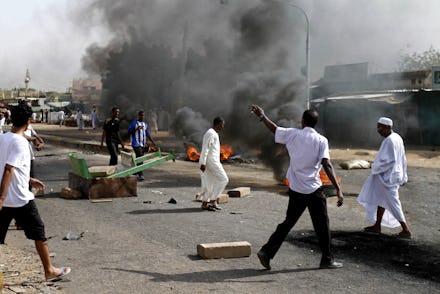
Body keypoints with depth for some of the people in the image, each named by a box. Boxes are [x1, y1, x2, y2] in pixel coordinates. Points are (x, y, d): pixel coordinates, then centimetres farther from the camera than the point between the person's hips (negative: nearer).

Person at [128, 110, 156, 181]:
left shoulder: (145, 124, 18)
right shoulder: (134, 123, -2)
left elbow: (148, 134, 20)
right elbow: (129, 132, -7)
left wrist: (153, 142, 11)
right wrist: (136, 129, -21)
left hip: (143, 144, 7)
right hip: (136, 144, -7)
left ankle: (135, 173, 22)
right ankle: (140, 175, -21)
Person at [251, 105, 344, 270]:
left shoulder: (292, 134, 1)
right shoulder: (321, 140, -7)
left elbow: (274, 129, 17)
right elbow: (327, 165, -16)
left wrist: (262, 116, 34)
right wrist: (338, 189, -19)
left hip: (295, 189, 4)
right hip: (314, 190, -3)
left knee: (288, 222, 14)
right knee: (322, 225, 9)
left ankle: (267, 252, 10)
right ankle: (327, 260, 16)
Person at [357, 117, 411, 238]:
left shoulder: (389, 141, -22)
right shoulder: (397, 138, 8)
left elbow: (389, 160, -25)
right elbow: (403, 159, 13)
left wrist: (375, 167, -12)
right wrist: (403, 176, 19)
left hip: (388, 176, -10)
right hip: (393, 174, 10)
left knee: (392, 202, -2)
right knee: (380, 199, 19)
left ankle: (406, 230, 4)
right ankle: (377, 226, 28)